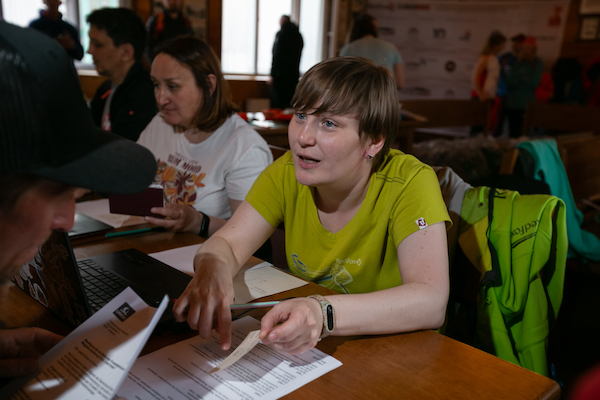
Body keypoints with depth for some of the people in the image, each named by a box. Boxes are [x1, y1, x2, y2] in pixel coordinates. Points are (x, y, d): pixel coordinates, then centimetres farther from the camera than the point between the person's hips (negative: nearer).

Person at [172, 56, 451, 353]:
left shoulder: (408, 182, -22)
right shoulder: (287, 173, -8)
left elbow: (431, 301, -32)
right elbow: (228, 242, -10)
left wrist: (324, 313, -47)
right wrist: (213, 268, -35)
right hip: (303, 351, 3)